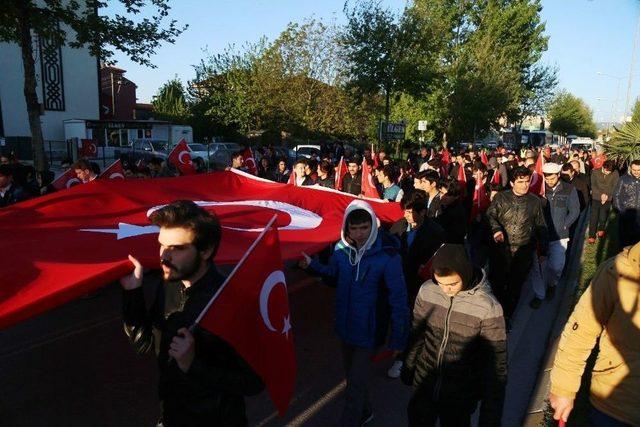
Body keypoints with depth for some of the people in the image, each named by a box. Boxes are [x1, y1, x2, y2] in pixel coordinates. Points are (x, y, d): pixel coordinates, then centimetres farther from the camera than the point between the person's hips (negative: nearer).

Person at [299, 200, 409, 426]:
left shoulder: (387, 256, -23)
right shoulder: (341, 249, -9)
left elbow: (398, 300, -18)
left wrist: (398, 339, -15)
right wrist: (312, 264, -6)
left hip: (368, 331, -5)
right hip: (345, 326, 6)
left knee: (355, 387, 2)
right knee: (353, 378, 25)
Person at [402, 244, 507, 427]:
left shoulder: (488, 308, -23)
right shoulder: (427, 290, -13)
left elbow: (496, 365, -15)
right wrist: (408, 368, 14)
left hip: (460, 398, -3)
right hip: (423, 387, 3)